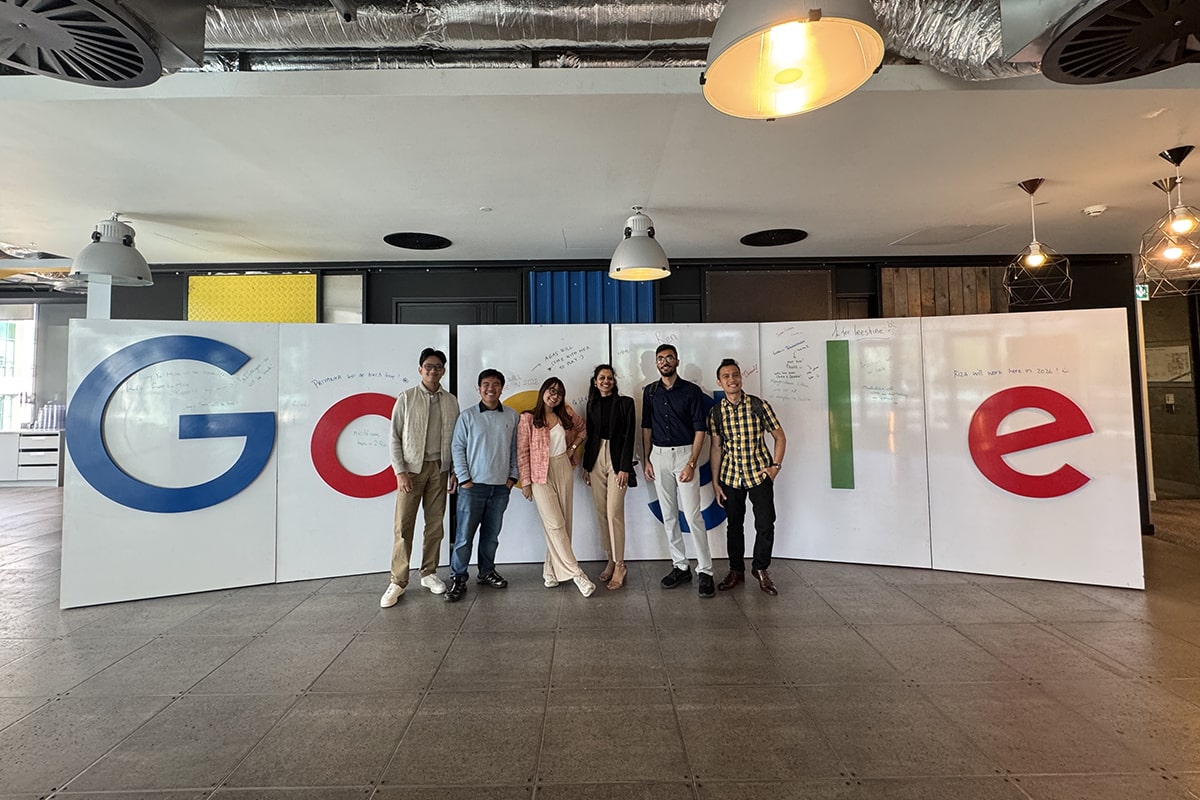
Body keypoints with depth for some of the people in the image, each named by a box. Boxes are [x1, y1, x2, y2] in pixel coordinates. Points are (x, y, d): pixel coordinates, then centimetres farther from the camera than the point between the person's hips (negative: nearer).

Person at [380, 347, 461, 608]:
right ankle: (398, 581, 9)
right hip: (412, 468, -2)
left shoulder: (451, 401, 7)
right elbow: (395, 437, -2)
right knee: (403, 526, -1)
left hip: (440, 468, 3)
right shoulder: (406, 398, -1)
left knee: (435, 525, 8)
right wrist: (400, 472, -9)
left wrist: (455, 470, 4)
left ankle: (429, 574, 22)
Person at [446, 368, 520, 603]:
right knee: (464, 534, -1)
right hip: (473, 485, -2)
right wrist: (464, 478, -6)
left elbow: (515, 448, 8)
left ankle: (487, 572, 27)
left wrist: (513, 476, 3)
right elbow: (457, 448, -1)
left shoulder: (512, 416, 4)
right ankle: (457, 578, 12)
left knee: (491, 534, 12)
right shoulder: (467, 415, -2)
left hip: (501, 486, 3)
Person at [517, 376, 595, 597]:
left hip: (564, 470, 4)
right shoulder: (528, 419, -7)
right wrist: (526, 482, -6)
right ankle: (575, 573, -1)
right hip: (541, 474, -4)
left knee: (563, 523, 8)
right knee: (555, 524, -6)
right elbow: (522, 452, -6)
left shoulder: (565, 414, 4)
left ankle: (552, 570, 22)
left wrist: (573, 447, 7)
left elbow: (582, 428, 22)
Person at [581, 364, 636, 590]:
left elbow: (629, 436, -6)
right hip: (596, 460, 5)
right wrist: (586, 465, 11)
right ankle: (610, 560, 18)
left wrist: (625, 467, -12)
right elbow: (589, 435, 14)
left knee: (614, 513, -9)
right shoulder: (592, 404, 10)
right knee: (601, 513, 7)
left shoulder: (625, 402, -2)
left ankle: (619, 565, 3)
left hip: (616, 460, -4)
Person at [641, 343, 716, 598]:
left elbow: (699, 429, -5)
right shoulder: (649, 391, 8)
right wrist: (646, 459, 7)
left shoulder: (691, 390, -3)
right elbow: (646, 427, 13)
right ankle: (680, 567, 20)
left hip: (684, 453, -4)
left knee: (693, 515, -7)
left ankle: (705, 571, 3)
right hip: (659, 455, 4)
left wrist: (691, 463, -13)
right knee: (668, 515, 8)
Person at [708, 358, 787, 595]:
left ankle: (760, 568, 22)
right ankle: (736, 570, 29)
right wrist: (715, 482, 2)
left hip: (759, 473, -1)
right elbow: (715, 447, 3)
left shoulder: (758, 405, -7)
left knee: (766, 524, -1)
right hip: (730, 475, 2)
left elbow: (780, 436, 2)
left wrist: (776, 465, -8)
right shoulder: (716, 412, -2)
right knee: (734, 524, 12)